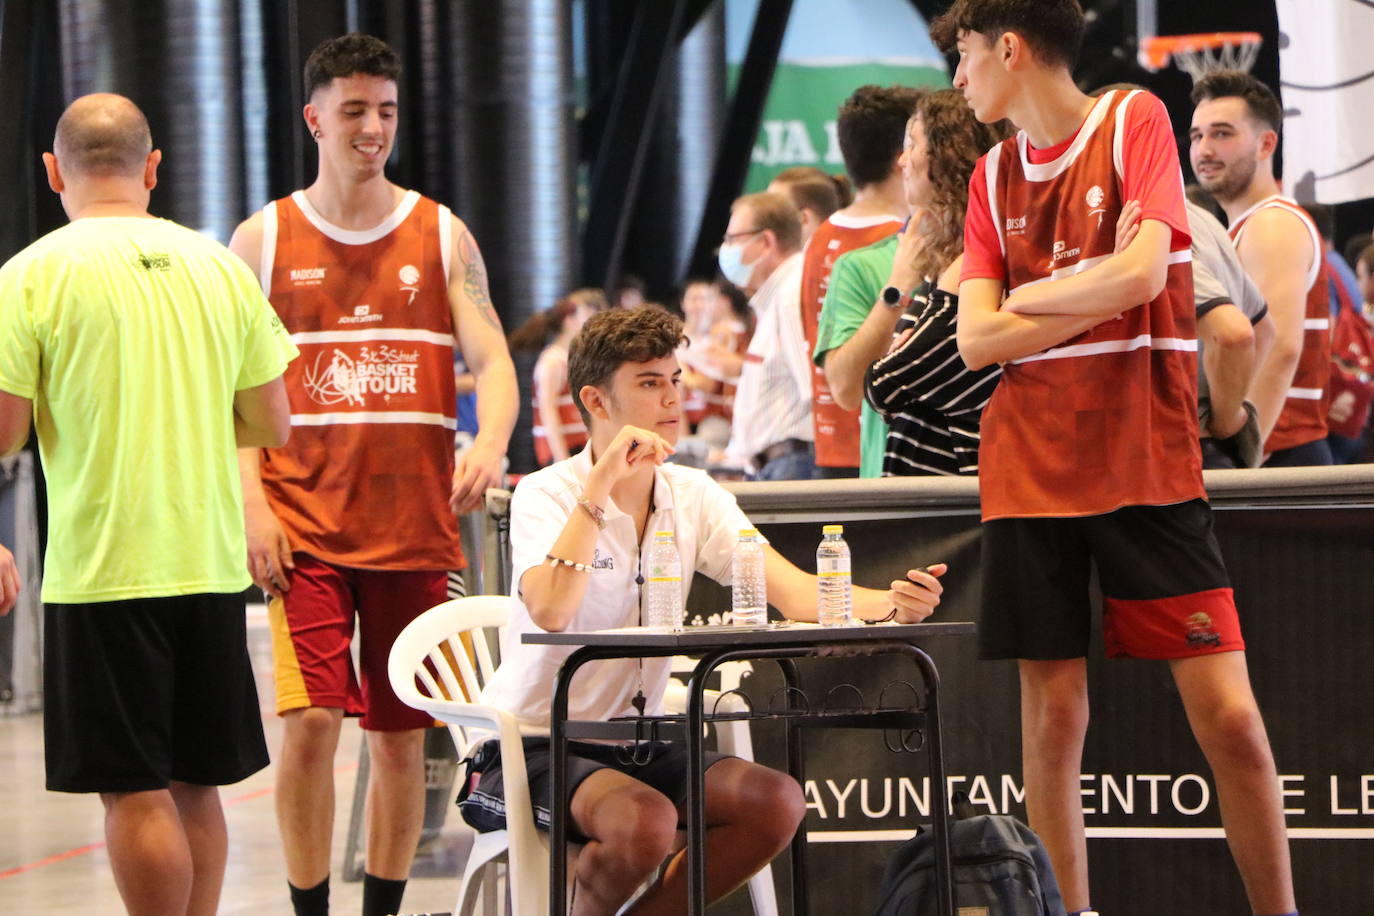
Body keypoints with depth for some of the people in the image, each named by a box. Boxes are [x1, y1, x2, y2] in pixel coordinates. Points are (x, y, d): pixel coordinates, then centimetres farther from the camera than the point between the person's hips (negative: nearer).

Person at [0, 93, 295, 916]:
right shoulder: (219, 267, 6)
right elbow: (271, 425, 9)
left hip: (101, 570, -4)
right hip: (211, 563, 4)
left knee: (135, 792, -1)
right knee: (193, 784, 13)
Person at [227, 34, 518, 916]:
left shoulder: (441, 236, 8)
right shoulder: (263, 239, 5)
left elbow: (492, 359, 0)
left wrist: (490, 443, -21)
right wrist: (251, 505, -9)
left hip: (417, 527, 2)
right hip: (304, 527, -2)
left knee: (401, 734, 5)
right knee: (311, 720, -13)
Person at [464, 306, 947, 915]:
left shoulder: (694, 498, 5)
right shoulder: (545, 494, -11)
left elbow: (794, 592, -8)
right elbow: (550, 611, -31)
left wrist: (886, 603, -28)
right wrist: (600, 485, -28)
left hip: (637, 744, 6)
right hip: (534, 748, -6)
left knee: (778, 802, -17)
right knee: (645, 818, -34)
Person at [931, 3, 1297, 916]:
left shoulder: (1134, 119, -1)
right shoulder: (994, 175, 12)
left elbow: (1144, 273, -14)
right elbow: (978, 339, 2)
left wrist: (1028, 294, -1)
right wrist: (1100, 291, -8)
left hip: (1148, 465, -4)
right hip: (1029, 474, 4)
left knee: (1229, 716, -8)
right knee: (1053, 715, 0)